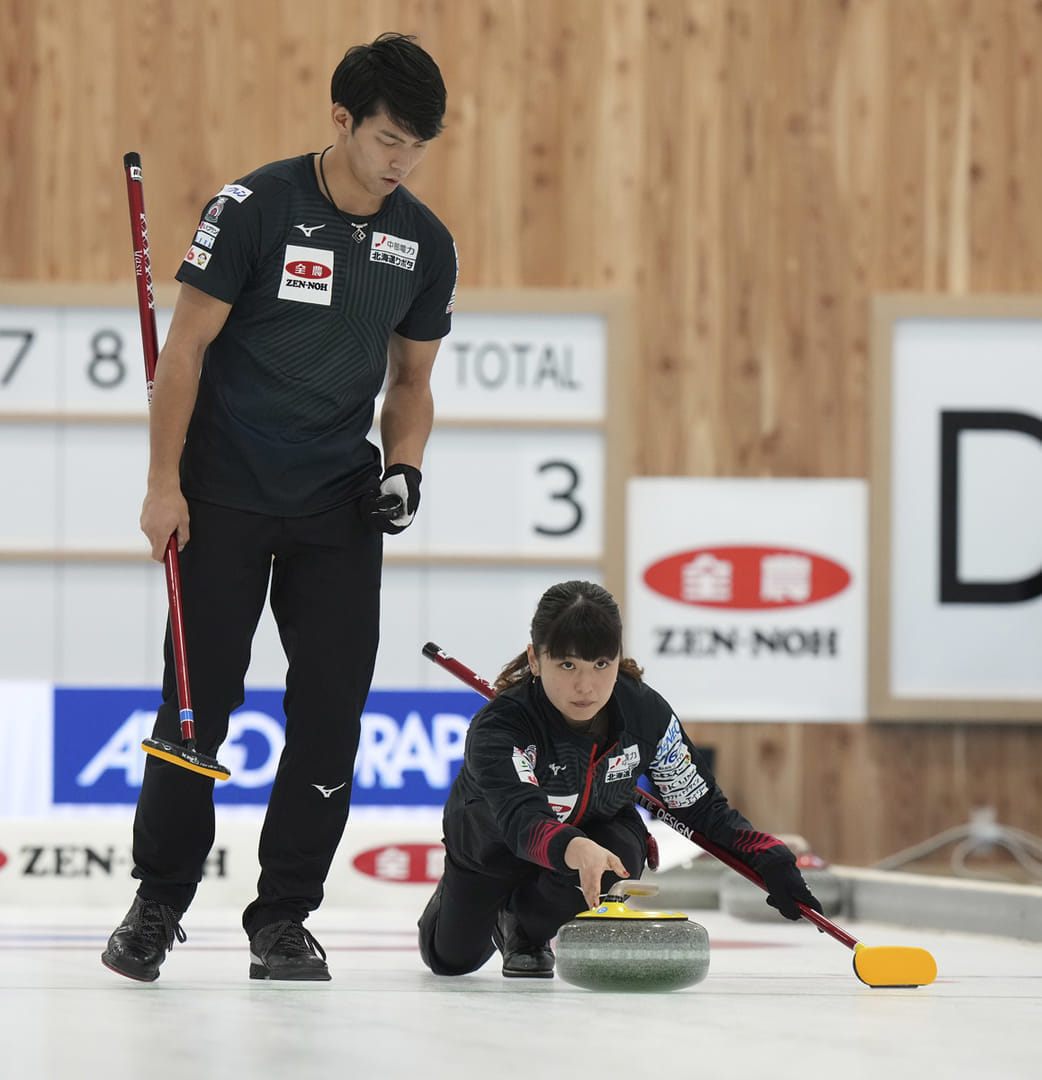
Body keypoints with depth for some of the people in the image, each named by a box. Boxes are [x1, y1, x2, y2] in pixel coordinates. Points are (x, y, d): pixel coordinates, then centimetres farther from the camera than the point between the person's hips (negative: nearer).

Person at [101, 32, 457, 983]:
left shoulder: (425, 243, 3)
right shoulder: (256, 208, -11)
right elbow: (186, 346, -8)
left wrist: (404, 467, -4)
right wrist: (165, 484, -11)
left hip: (339, 508, 4)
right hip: (227, 497, -4)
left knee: (333, 708, -2)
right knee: (199, 697, -2)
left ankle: (284, 919, 8)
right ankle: (159, 904, 13)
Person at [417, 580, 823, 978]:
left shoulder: (645, 711, -28)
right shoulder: (497, 728, -42)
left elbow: (701, 804, -15)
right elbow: (520, 816, -59)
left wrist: (770, 860, -29)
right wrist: (575, 850, -80)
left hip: (599, 827, 2)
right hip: (492, 838, -2)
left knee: (615, 867, -31)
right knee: (453, 959, 11)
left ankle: (525, 924, 4)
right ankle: (454, 897, 50)